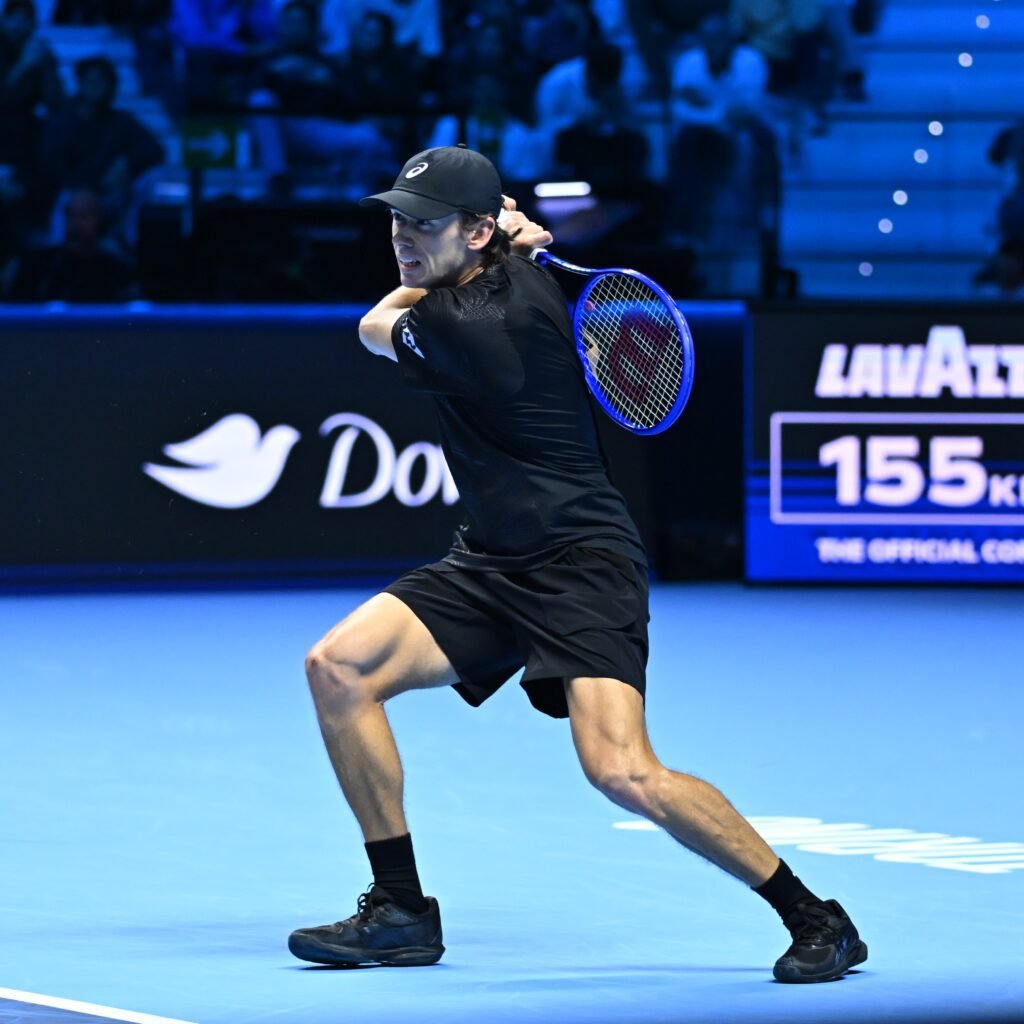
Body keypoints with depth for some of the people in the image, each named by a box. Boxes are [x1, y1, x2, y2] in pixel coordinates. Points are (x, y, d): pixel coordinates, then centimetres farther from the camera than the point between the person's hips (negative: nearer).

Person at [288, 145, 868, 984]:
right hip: (493, 563, 10)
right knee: (338, 667, -6)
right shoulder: (517, 268, 4)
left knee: (624, 774, -23)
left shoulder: (462, 328, -22)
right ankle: (402, 912, 2)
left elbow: (376, 326, 2)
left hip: (581, 566, -10)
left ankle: (817, 921, -7)